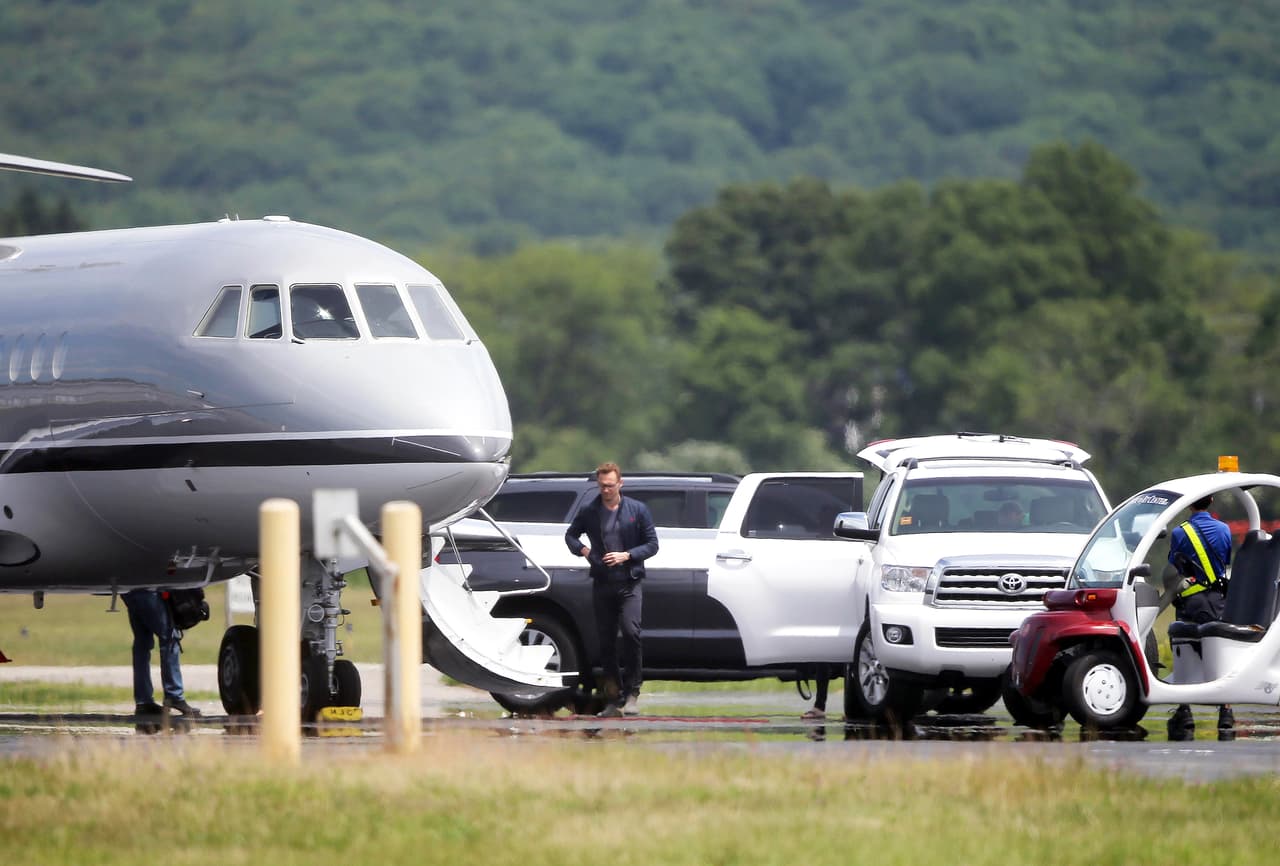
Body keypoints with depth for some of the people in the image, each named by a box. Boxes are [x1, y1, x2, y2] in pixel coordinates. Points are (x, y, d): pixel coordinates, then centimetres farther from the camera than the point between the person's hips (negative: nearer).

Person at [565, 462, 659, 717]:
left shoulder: (637, 510, 2)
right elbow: (570, 535, 21)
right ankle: (615, 698, 13)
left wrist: (626, 556, -11)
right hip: (602, 584, 3)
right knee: (606, 641, 4)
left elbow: (652, 544, 4)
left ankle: (632, 692, -12)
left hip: (630, 583, -3)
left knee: (631, 631, -21)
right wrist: (582, 550, 0)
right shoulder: (588, 512, 6)